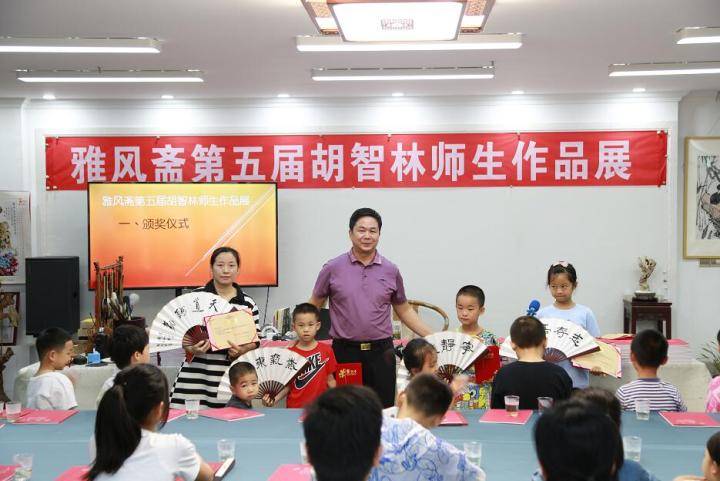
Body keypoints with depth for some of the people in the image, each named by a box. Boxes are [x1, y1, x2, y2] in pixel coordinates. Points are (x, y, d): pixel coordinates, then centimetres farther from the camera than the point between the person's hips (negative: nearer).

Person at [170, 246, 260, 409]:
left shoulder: (248, 303, 8)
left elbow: (255, 340, 11)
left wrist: (242, 351, -9)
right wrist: (191, 349, -13)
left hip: (231, 376, 1)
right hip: (196, 375, -1)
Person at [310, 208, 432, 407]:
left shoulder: (391, 271, 6)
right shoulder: (333, 268, 0)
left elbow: (404, 310, 15)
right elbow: (314, 306, 9)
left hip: (381, 352, 1)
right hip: (345, 351, -1)